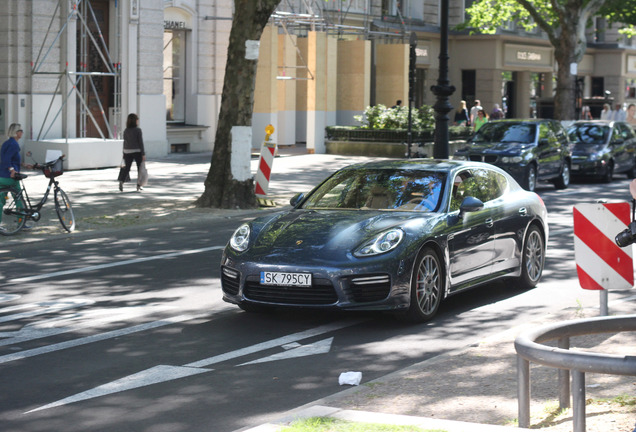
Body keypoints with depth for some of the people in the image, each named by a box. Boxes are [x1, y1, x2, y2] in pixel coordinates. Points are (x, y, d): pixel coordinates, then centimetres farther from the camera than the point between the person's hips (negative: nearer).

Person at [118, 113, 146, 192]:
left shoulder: (125, 131, 3)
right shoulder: (138, 130, -10)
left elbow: (125, 142, 7)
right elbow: (140, 142, -11)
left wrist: (124, 153, 14)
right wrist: (143, 154, -8)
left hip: (127, 151, 4)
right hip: (137, 151, -4)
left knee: (126, 168, 4)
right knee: (140, 168, 12)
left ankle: (121, 182, -17)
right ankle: (138, 185, 15)